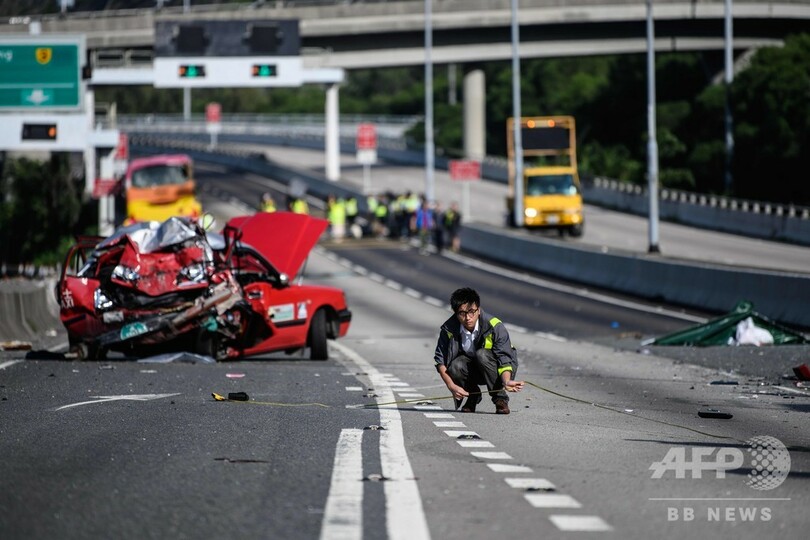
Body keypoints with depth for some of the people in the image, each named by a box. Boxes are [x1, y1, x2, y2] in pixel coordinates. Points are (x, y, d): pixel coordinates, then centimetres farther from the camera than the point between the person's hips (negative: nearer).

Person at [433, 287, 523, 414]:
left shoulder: (494, 326, -26)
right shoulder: (449, 329, -18)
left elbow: (504, 360, -29)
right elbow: (440, 360, -13)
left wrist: (506, 381, -49)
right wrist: (451, 386, -28)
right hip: (472, 371, 3)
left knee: (482, 354, -35)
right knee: (455, 366, -31)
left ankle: (500, 399, -17)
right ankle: (473, 396, 2)